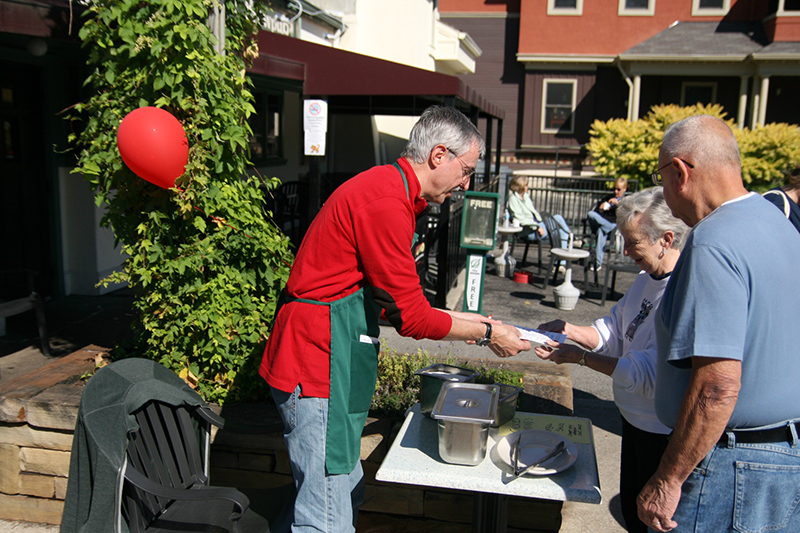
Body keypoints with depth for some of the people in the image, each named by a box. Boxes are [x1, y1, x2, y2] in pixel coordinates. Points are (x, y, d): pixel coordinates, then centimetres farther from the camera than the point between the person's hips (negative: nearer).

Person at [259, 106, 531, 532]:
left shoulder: (389, 190, 14)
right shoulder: (386, 203, -20)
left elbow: (393, 301, 19)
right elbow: (411, 317, -17)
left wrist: (463, 320, 14)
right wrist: (485, 333, -5)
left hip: (330, 363, 11)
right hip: (318, 368, -11)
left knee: (347, 494, 19)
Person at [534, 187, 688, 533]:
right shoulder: (646, 279, 4)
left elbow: (652, 373, -29)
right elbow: (615, 331, 11)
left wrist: (581, 356, -22)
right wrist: (570, 331, -7)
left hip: (665, 435, -9)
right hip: (636, 420, 9)